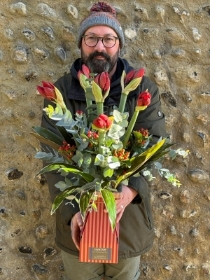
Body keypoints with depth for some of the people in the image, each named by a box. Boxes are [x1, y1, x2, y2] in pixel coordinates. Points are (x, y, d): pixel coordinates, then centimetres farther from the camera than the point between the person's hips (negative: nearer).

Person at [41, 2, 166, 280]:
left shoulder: (144, 91, -4)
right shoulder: (61, 92, -7)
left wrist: (133, 189, -29)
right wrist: (71, 212, -22)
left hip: (129, 216, 1)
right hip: (78, 215, 0)